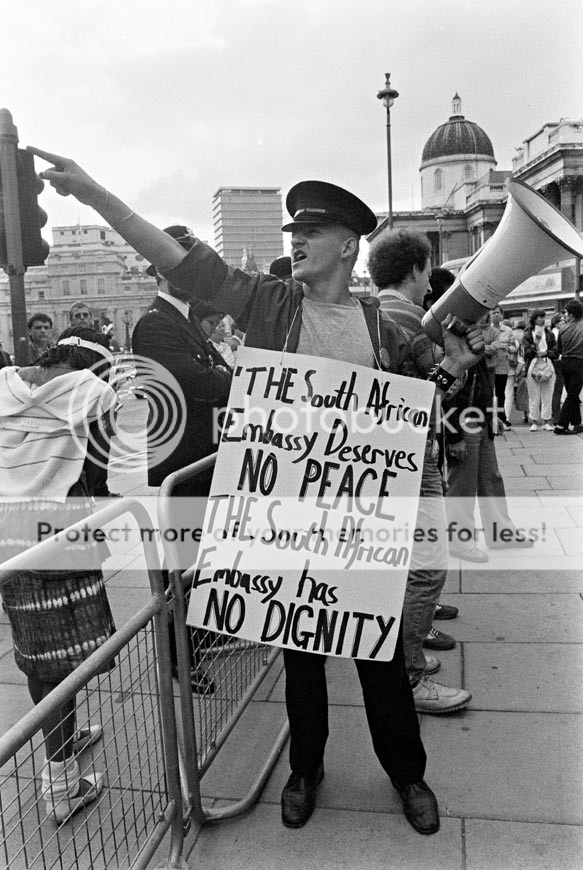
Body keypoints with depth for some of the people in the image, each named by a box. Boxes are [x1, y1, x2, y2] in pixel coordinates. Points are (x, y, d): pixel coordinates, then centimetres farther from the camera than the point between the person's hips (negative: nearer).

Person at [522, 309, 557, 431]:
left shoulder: (549, 333, 13)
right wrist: (535, 344, -16)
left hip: (548, 367, 2)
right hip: (533, 366, -2)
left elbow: (555, 351, 8)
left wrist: (546, 353, -9)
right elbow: (526, 352, -5)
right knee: (534, 396, -1)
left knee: (547, 396, 1)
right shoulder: (527, 334, 4)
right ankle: (534, 422, 6)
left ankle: (546, 421, 8)